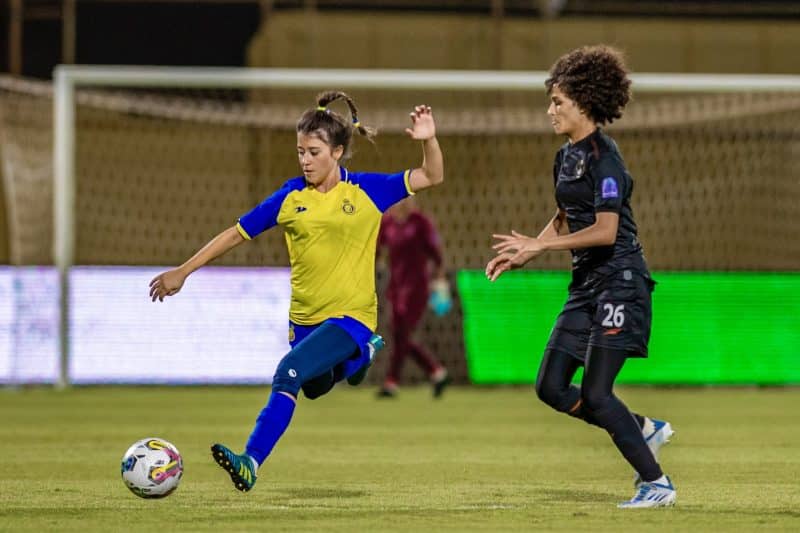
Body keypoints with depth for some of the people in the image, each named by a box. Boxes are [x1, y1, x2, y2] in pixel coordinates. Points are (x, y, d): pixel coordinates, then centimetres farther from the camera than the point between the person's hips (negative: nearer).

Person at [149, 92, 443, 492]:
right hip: (305, 317, 5)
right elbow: (237, 233, 5)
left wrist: (429, 141, -22)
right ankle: (361, 356, 55)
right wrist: (183, 271, 5)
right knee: (317, 388, 24)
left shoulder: (367, 190, -5)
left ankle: (251, 463, -30)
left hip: (351, 315, -5)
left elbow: (431, 177, -2)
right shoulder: (291, 197, -1)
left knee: (289, 373, -26)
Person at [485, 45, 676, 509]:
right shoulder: (566, 157, 12)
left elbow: (605, 231, -22)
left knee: (594, 393, -11)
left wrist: (538, 245, -18)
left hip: (619, 281, -9)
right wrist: (522, 256, 12)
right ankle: (644, 430, 19)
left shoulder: (603, 157, -15)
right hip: (587, 283, 9)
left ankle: (657, 483, 0)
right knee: (551, 387, 5)